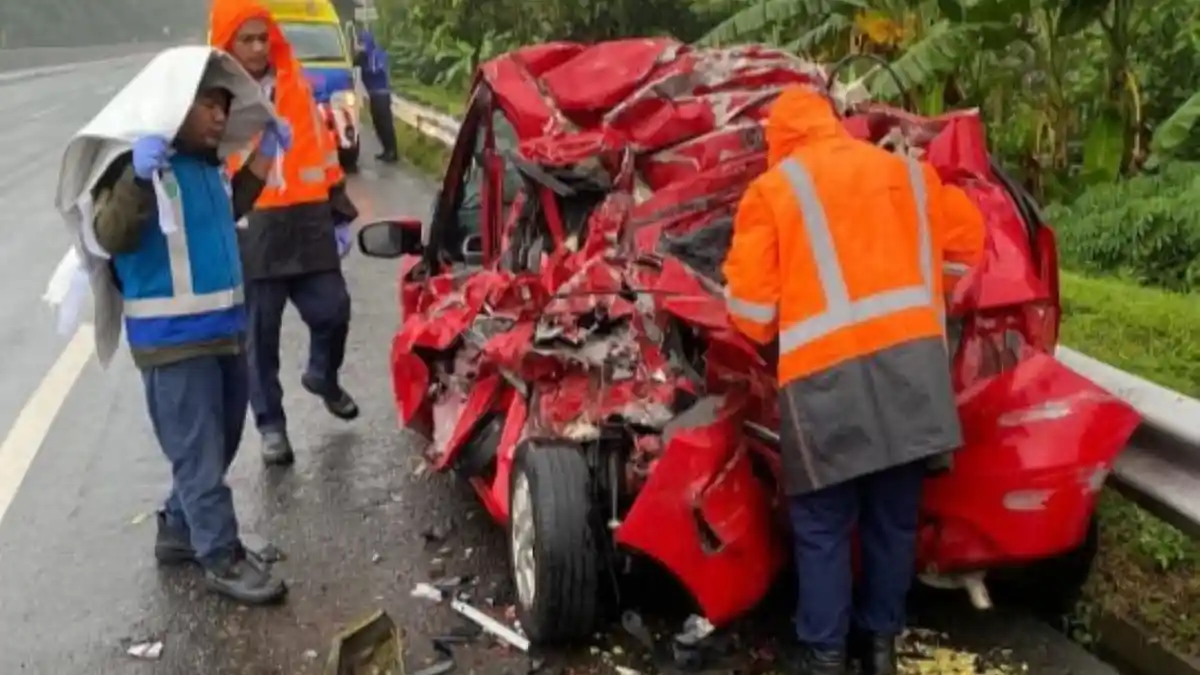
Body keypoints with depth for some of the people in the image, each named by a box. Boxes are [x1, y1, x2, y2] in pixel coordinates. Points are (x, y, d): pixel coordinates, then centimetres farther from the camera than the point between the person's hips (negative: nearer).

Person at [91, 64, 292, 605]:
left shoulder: (205, 163, 11)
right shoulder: (139, 163, -14)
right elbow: (111, 236, -25)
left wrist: (263, 159, 22)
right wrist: (137, 177, -40)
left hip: (224, 327, 9)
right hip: (173, 339, -9)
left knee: (219, 445, 18)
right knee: (199, 453, -2)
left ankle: (178, 532, 34)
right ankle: (222, 558, 9)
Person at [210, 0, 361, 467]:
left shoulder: (295, 84, 10)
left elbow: (320, 142, 17)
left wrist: (336, 193, 17)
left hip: (307, 219, 3)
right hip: (249, 229, -3)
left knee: (332, 310, 5)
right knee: (261, 332, 4)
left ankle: (322, 377, 37)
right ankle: (271, 425, 18)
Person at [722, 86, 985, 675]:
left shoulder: (773, 189, 5)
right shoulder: (908, 173, 19)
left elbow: (749, 300, 0)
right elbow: (970, 237, 30)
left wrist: (768, 337, 20)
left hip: (827, 374, -4)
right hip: (913, 362, 4)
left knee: (823, 526, 8)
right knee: (894, 516, 15)